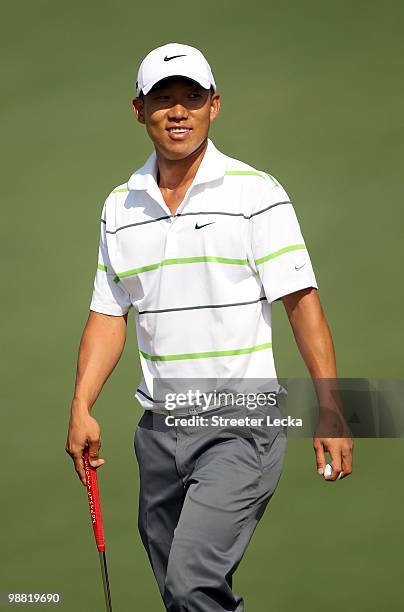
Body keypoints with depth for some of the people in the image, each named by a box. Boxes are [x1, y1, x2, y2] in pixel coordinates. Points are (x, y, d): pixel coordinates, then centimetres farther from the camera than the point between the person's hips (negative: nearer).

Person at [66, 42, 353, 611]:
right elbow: (108, 314, 13)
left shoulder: (258, 194, -5)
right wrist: (81, 406, 0)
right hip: (159, 429, 5)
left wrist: (331, 411, -13)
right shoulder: (120, 206, 10)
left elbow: (302, 302, -7)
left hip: (241, 425, -5)